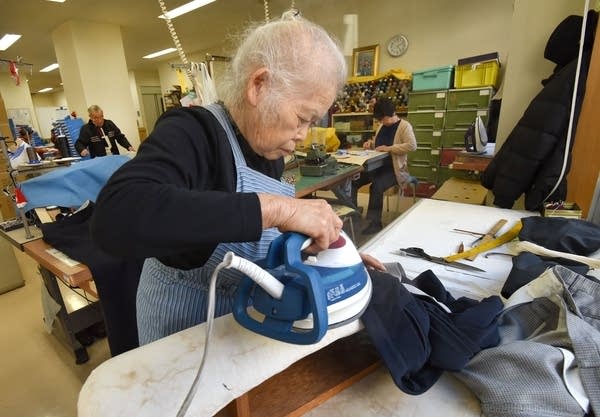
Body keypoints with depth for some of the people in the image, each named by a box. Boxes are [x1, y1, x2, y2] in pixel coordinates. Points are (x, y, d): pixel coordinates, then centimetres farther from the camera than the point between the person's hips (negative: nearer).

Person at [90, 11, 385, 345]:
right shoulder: (192, 133, -24)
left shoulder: (268, 151, -2)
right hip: (186, 321, -6)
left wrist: (326, 243, -5)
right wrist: (273, 208, -46)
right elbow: (114, 218, -44)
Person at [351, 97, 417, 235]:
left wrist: (389, 148, -25)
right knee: (352, 181, -11)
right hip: (376, 166, 7)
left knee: (376, 186, -33)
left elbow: (412, 145, -22)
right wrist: (371, 142, 5)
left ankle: (375, 223, -18)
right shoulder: (382, 126, 13)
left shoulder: (404, 126, -8)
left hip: (394, 169, -7)